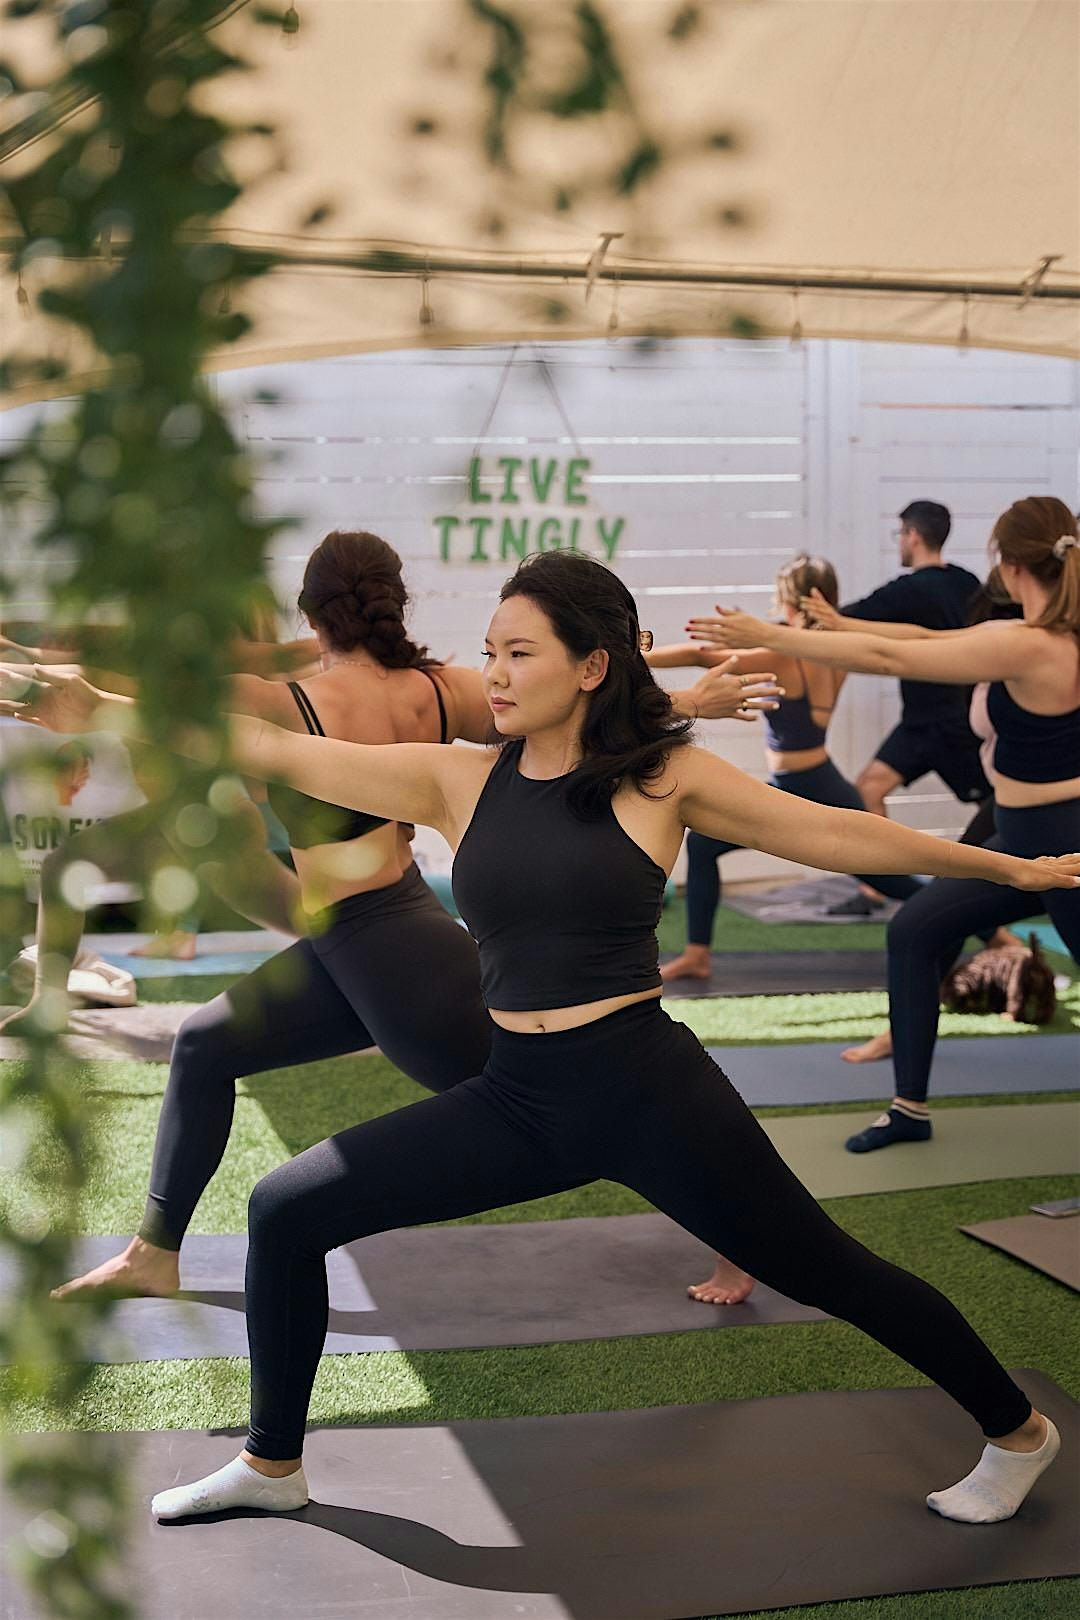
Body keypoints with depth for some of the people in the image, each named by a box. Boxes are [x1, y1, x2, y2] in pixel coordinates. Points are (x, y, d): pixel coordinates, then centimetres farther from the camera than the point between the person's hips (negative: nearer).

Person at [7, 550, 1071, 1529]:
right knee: (285, 1214, 2)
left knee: (822, 1272, 5)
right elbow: (275, 753, -3)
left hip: (648, 1090, -4)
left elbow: (834, 833, 1)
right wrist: (97, 709, -9)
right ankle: (272, 1466, 23)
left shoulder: (663, 777, -6)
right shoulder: (458, 780, 1)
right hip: (515, 1098, 4)